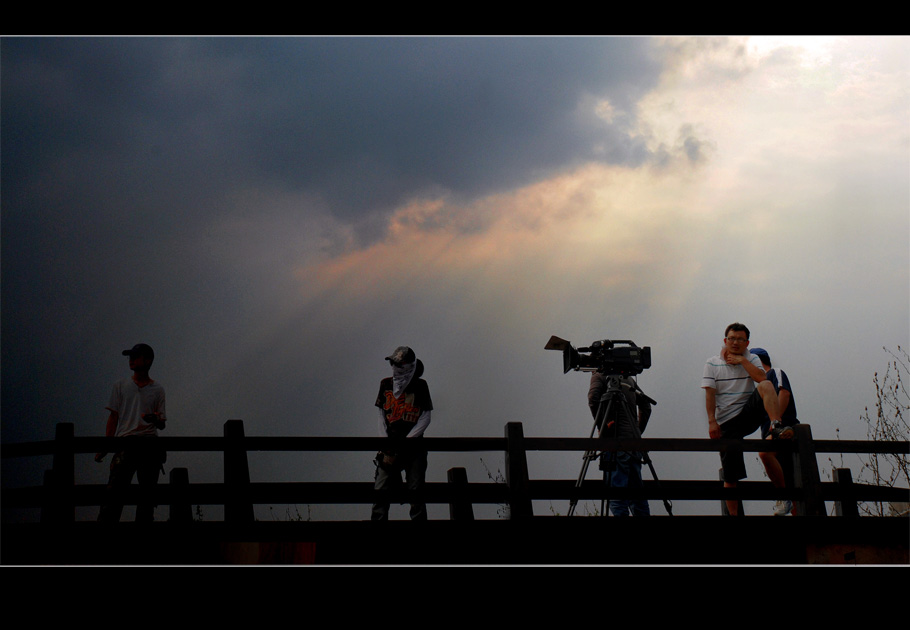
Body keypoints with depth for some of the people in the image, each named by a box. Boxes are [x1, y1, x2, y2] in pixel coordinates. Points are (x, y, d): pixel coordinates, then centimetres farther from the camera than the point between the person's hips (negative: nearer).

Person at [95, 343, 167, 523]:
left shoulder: (157, 389, 13)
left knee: (147, 492, -2)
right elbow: (113, 418, 12)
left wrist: (156, 419, -13)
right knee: (115, 489, -14)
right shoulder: (121, 386, 15)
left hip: (150, 443, 1)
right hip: (125, 441, -1)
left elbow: (162, 425, 12)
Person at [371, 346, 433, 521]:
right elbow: (381, 416, 13)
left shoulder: (420, 386, 3)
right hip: (391, 445, 2)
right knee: (381, 490, -9)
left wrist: (405, 441, -6)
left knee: (415, 490, -7)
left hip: (414, 446, -2)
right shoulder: (386, 384, 10)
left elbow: (425, 419, 2)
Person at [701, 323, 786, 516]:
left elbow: (761, 377, -12)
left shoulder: (751, 359, 8)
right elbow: (710, 394, -5)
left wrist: (742, 361, -12)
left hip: (749, 413, 1)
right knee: (730, 473, -3)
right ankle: (733, 513, 5)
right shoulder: (712, 364, 3)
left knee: (766, 385, -26)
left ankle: (776, 427, -38)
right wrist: (712, 422, -14)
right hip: (727, 422, -1)